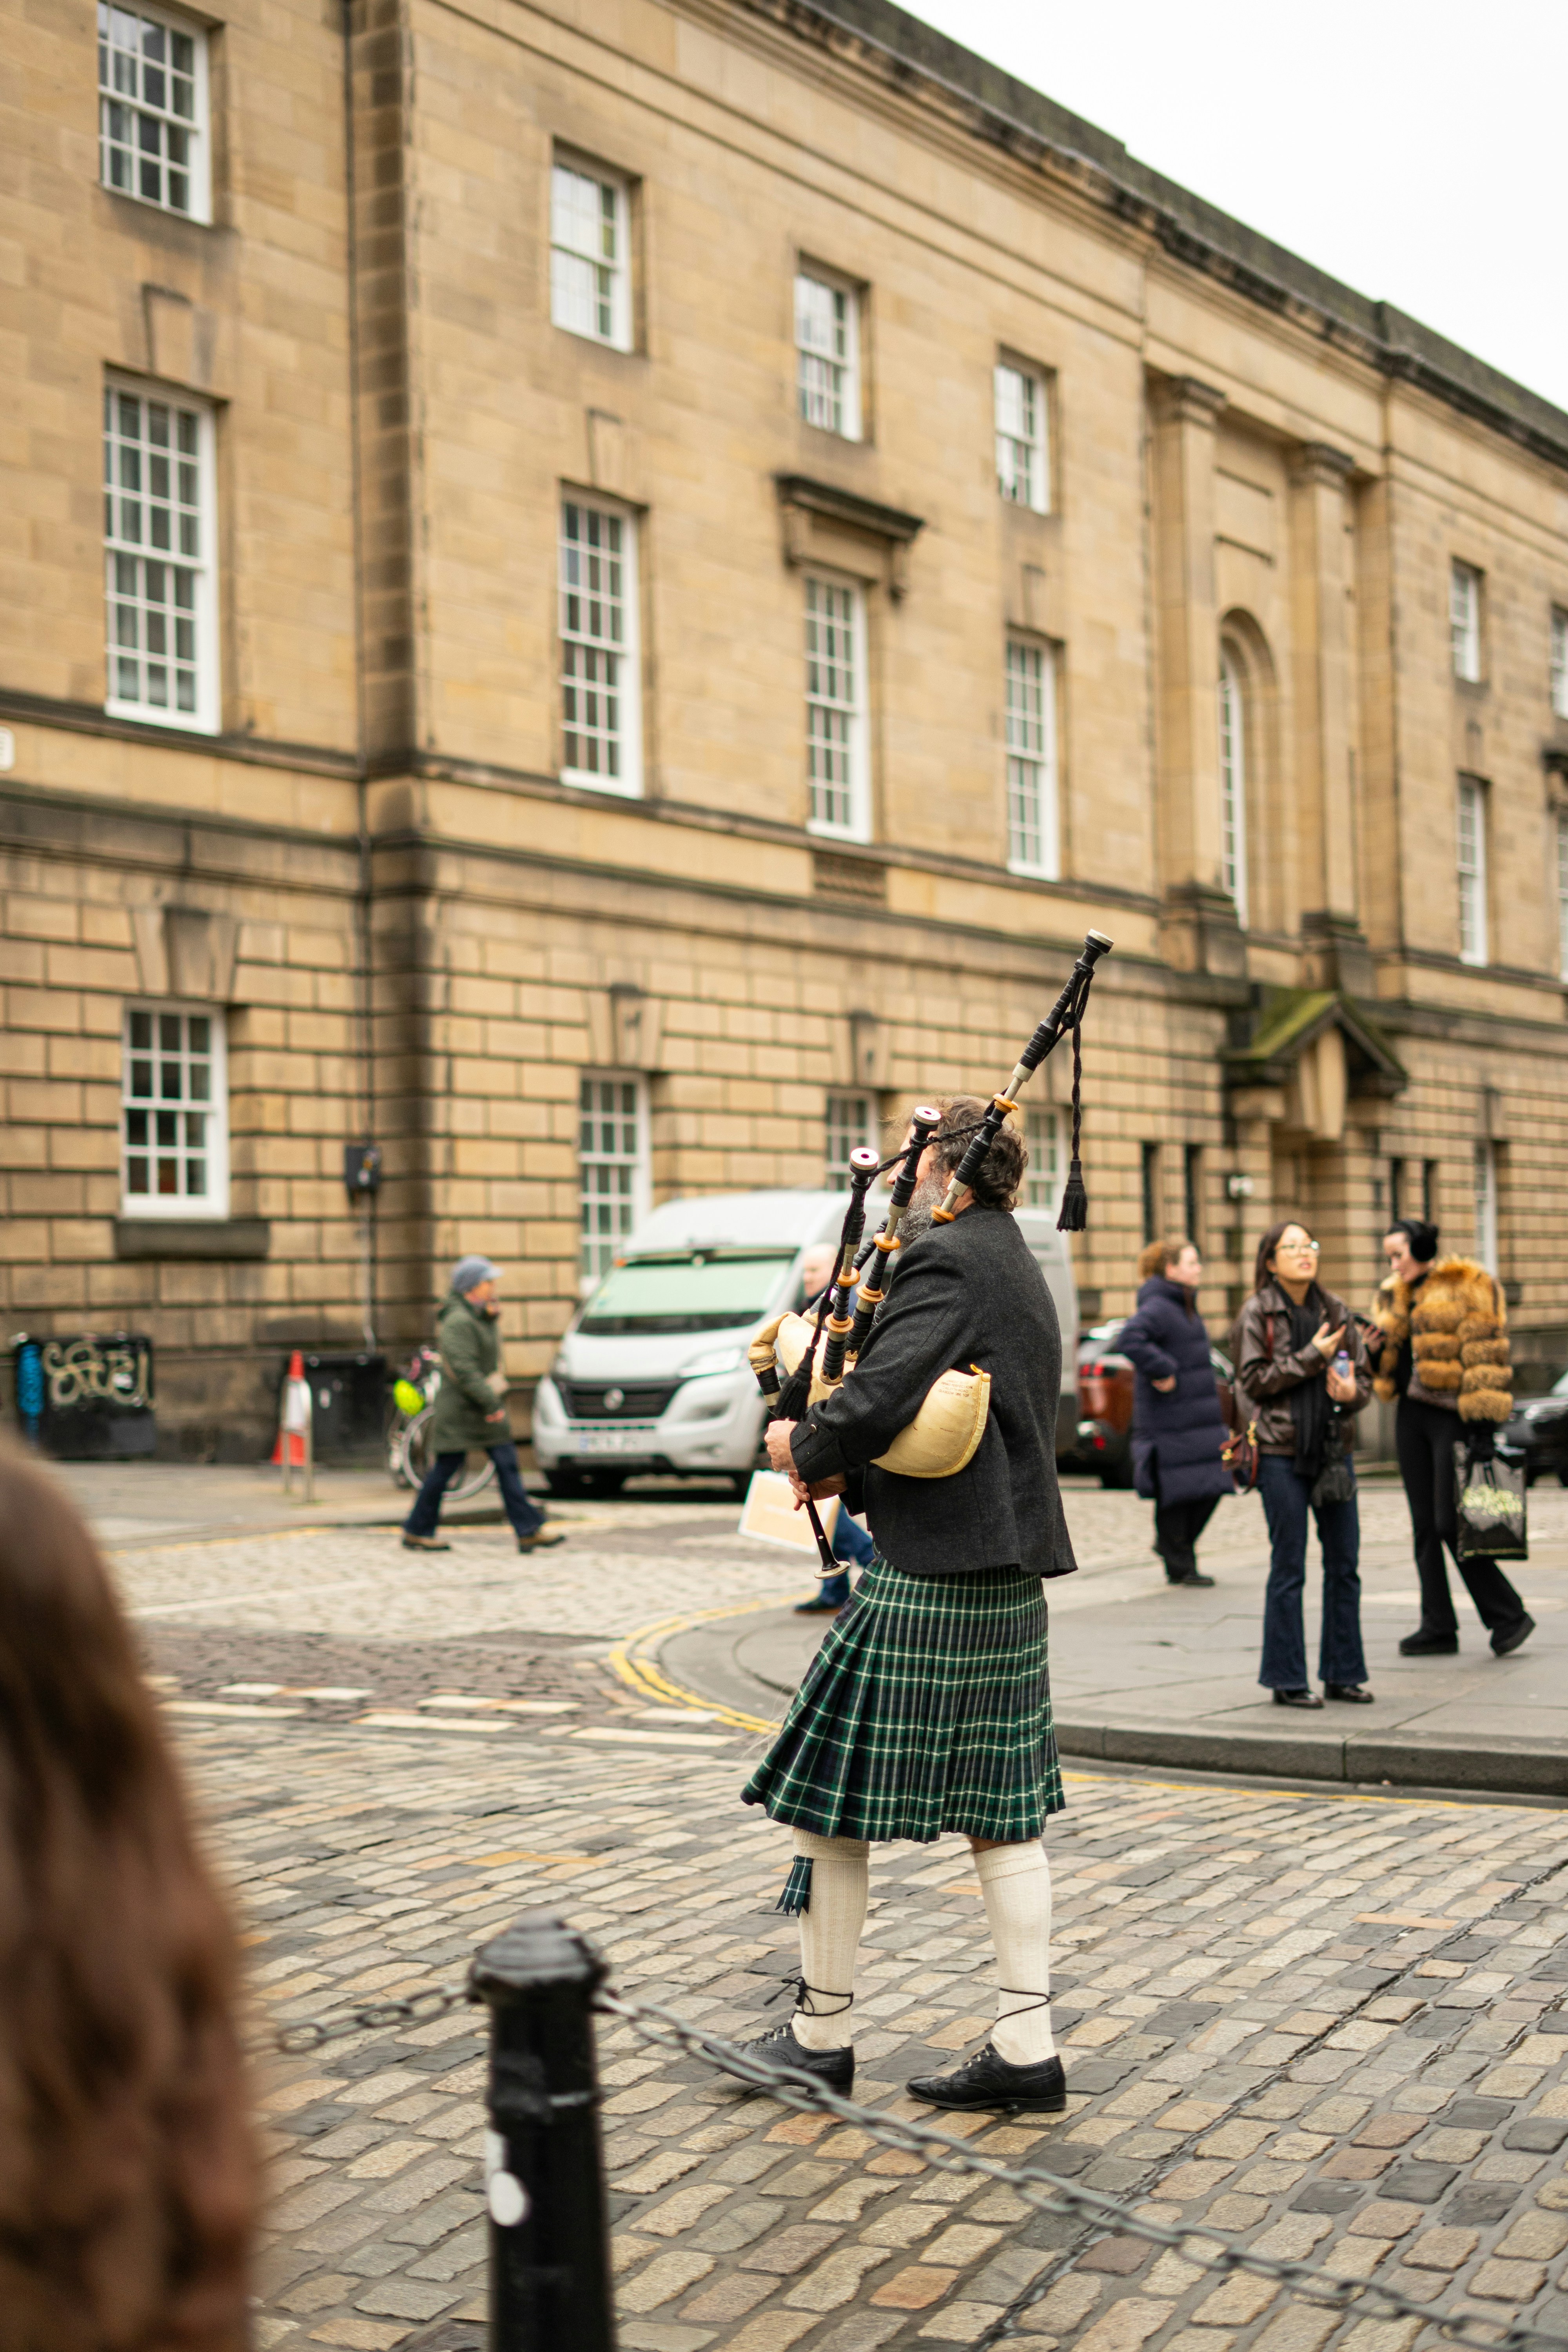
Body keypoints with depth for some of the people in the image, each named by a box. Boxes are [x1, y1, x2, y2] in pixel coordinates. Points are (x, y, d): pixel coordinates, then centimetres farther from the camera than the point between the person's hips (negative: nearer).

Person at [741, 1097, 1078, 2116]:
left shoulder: (944, 1259, -14)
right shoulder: (1019, 1269, 17)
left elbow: (878, 1399, -24)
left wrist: (805, 1449, -4)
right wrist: (848, 1473, 10)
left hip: (924, 1584, -9)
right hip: (1009, 1581, 9)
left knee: (831, 1798, 3)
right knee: (1003, 1814, 10)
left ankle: (822, 2033, 13)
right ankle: (1028, 2048, 10)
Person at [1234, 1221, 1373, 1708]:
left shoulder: (1335, 1311, 10)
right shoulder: (1257, 1314, -2)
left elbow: (1365, 1375, 12)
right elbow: (1254, 1380, -9)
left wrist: (1352, 1391, -11)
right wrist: (1311, 1357, -14)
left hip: (1333, 1449, 5)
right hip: (1282, 1453, -4)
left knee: (1345, 1564, 6)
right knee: (1288, 1568, 0)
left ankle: (1343, 1673, 17)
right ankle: (1287, 1680, 8)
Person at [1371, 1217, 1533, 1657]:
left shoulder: (1466, 1287, -7)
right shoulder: (1396, 1295, 16)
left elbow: (1484, 1353, -12)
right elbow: (1385, 1351, 23)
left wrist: (1482, 1423, -18)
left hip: (1452, 1417, -7)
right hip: (1412, 1417, 7)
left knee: (1451, 1524, -9)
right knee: (1425, 1526, 7)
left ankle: (1509, 1616, 5)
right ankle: (1439, 1629, 12)